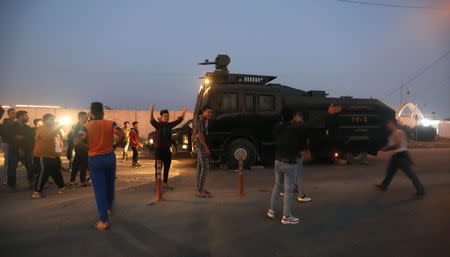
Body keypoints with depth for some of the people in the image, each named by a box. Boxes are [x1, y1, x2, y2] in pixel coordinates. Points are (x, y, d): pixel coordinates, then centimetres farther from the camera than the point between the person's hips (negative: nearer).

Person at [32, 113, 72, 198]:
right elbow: (47, 137, -26)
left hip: (55, 156, 9)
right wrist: (56, 129, -25)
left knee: (57, 172, 15)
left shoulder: (54, 129, 21)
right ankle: (37, 191, 3)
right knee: (43, 173, -6)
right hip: (45, 156, -9)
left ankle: (62, 188, 25)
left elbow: (60, 139, 29)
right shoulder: (41, 129, -7)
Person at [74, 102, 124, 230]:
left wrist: (88, 148, -2)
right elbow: (122, 135, -15)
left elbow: (77, 141, -18)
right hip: (110, 156, 2)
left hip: (95, 159, -2)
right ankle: (109, 208, 41)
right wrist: (114, 145, 0)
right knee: (110, 185, 23)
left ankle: (103, 221, 0)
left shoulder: (86, 126, -5)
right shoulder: (110, 124, -2)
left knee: (99, 189, 2)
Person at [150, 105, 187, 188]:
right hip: (159, 149, -5)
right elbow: (152, 121, -26)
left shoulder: (170, 125, 7)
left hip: (167, 149, 5)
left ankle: (165, 183, 26)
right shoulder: (158, 125, -6)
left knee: (167, 167, 13)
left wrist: (184, 111, 7)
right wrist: (152, 111, -39)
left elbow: (179, 120, 13)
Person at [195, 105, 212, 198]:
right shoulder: (201, 121, -14)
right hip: (201, 146, -10)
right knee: (205, 167, -11)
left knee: (200, 167, 11)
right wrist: (206, 148, -21)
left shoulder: (203, 121, 17)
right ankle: (200, 191, -9)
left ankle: (199, 189, 17)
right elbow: (200, 135, -20)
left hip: (200, 146, 10)